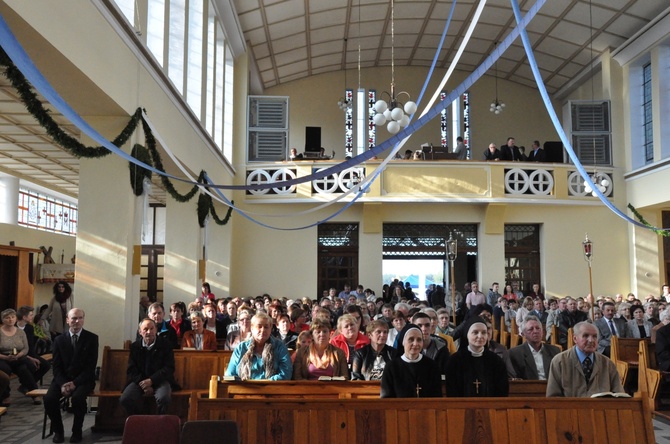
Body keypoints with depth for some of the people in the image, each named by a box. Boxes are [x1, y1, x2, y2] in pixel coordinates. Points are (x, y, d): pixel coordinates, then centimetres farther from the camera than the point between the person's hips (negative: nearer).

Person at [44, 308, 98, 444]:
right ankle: (58, 430, 0)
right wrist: (62, 384, -16)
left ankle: (77, 431, -9)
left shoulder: (92, 338, -2)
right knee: (49, 398, -24)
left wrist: (75, 383, -19)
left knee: (77, 397, -33)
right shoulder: (59, 340, 7)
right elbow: (57, 366, 2)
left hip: (83, 379, -3)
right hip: (62, 379, 3)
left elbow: (91, 366, -7)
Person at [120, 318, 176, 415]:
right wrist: (143, 384, -12)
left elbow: (169, 368, -5)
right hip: (139, 381, 2)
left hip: (160, 380, -2)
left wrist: (151, 380, -17)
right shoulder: (134, 346, 5)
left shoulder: (165, 344, -2)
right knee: (124, 400, -25)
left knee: (163, 398, -34)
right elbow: (131, 370, 4)